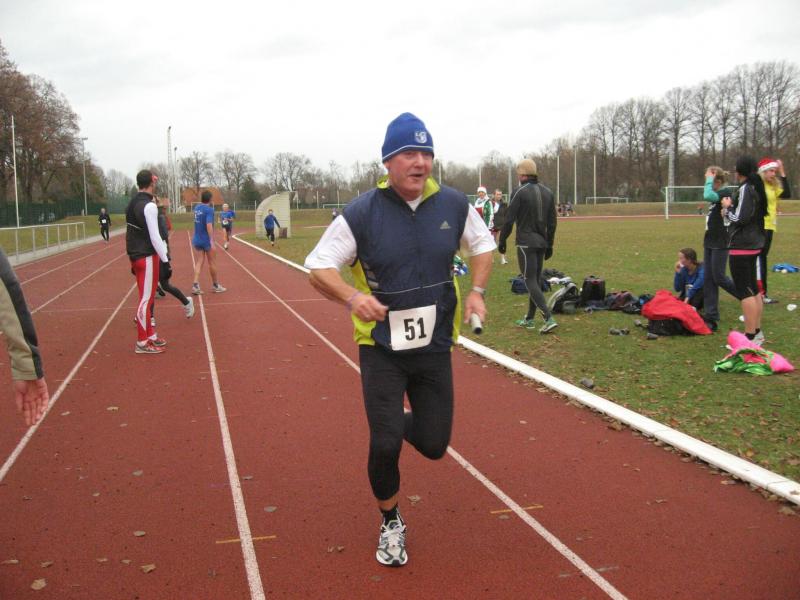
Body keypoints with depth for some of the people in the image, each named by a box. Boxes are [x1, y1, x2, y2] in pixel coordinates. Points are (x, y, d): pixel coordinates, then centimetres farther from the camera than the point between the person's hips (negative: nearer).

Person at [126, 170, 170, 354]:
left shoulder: (132, 204, 12)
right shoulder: (149, 206, -16)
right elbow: (154, 237, -19)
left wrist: (134, 259, 19)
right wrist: (165, 259, -14)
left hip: (135, 255, 9)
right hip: (147, 257, -9)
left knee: (146, 297, 16)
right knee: (146, 299, -4)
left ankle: (150, 335, 24)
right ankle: (142, 343, 1)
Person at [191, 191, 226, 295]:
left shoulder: (197, 208, 6)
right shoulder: (209, 209, -15)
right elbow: (209, 225, -26)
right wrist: (212, 241, -29)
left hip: (196, 240, 6)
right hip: (206, 241, -6)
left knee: (199, 263, 5)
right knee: (212, 263, 9)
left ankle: (195, 285, -10)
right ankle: (215, 285, 22)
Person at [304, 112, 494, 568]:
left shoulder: (454, 205, -3)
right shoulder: (361, 213, -13)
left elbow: (483, 244, 14)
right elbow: (319, 267, -9)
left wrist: (477, 290, -3)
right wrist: (352, 296, -29)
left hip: (435, 347, 3)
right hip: (382, 348, -3)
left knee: (434, 446, 7)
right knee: (385, 445, -7)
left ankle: (407, 422, 45)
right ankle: (391, 523, 23)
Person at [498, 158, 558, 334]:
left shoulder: (519, 192, -11)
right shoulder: (547, 192, 10)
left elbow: (509, 220, -11)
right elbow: (552, 222, 12)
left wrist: (502, 241, 0)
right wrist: (549, 245, 19)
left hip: (526, 243, -7)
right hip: (542, 243, 7)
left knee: (530, 281, -6)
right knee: (536, 279, 13)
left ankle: (549, 318, -18)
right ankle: (529, 319, 22)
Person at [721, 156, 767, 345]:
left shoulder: (745, 189, -17)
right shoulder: (756, 188, 12)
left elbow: (739, 218, -21)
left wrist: (727, 207, -5)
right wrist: (730, 210, 6)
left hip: (742, 247, -10)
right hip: (754, 244, 10)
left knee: (745, 291, -7)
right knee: (753, 289, 15)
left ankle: (751, 336, -6)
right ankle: (757, 332, 23)